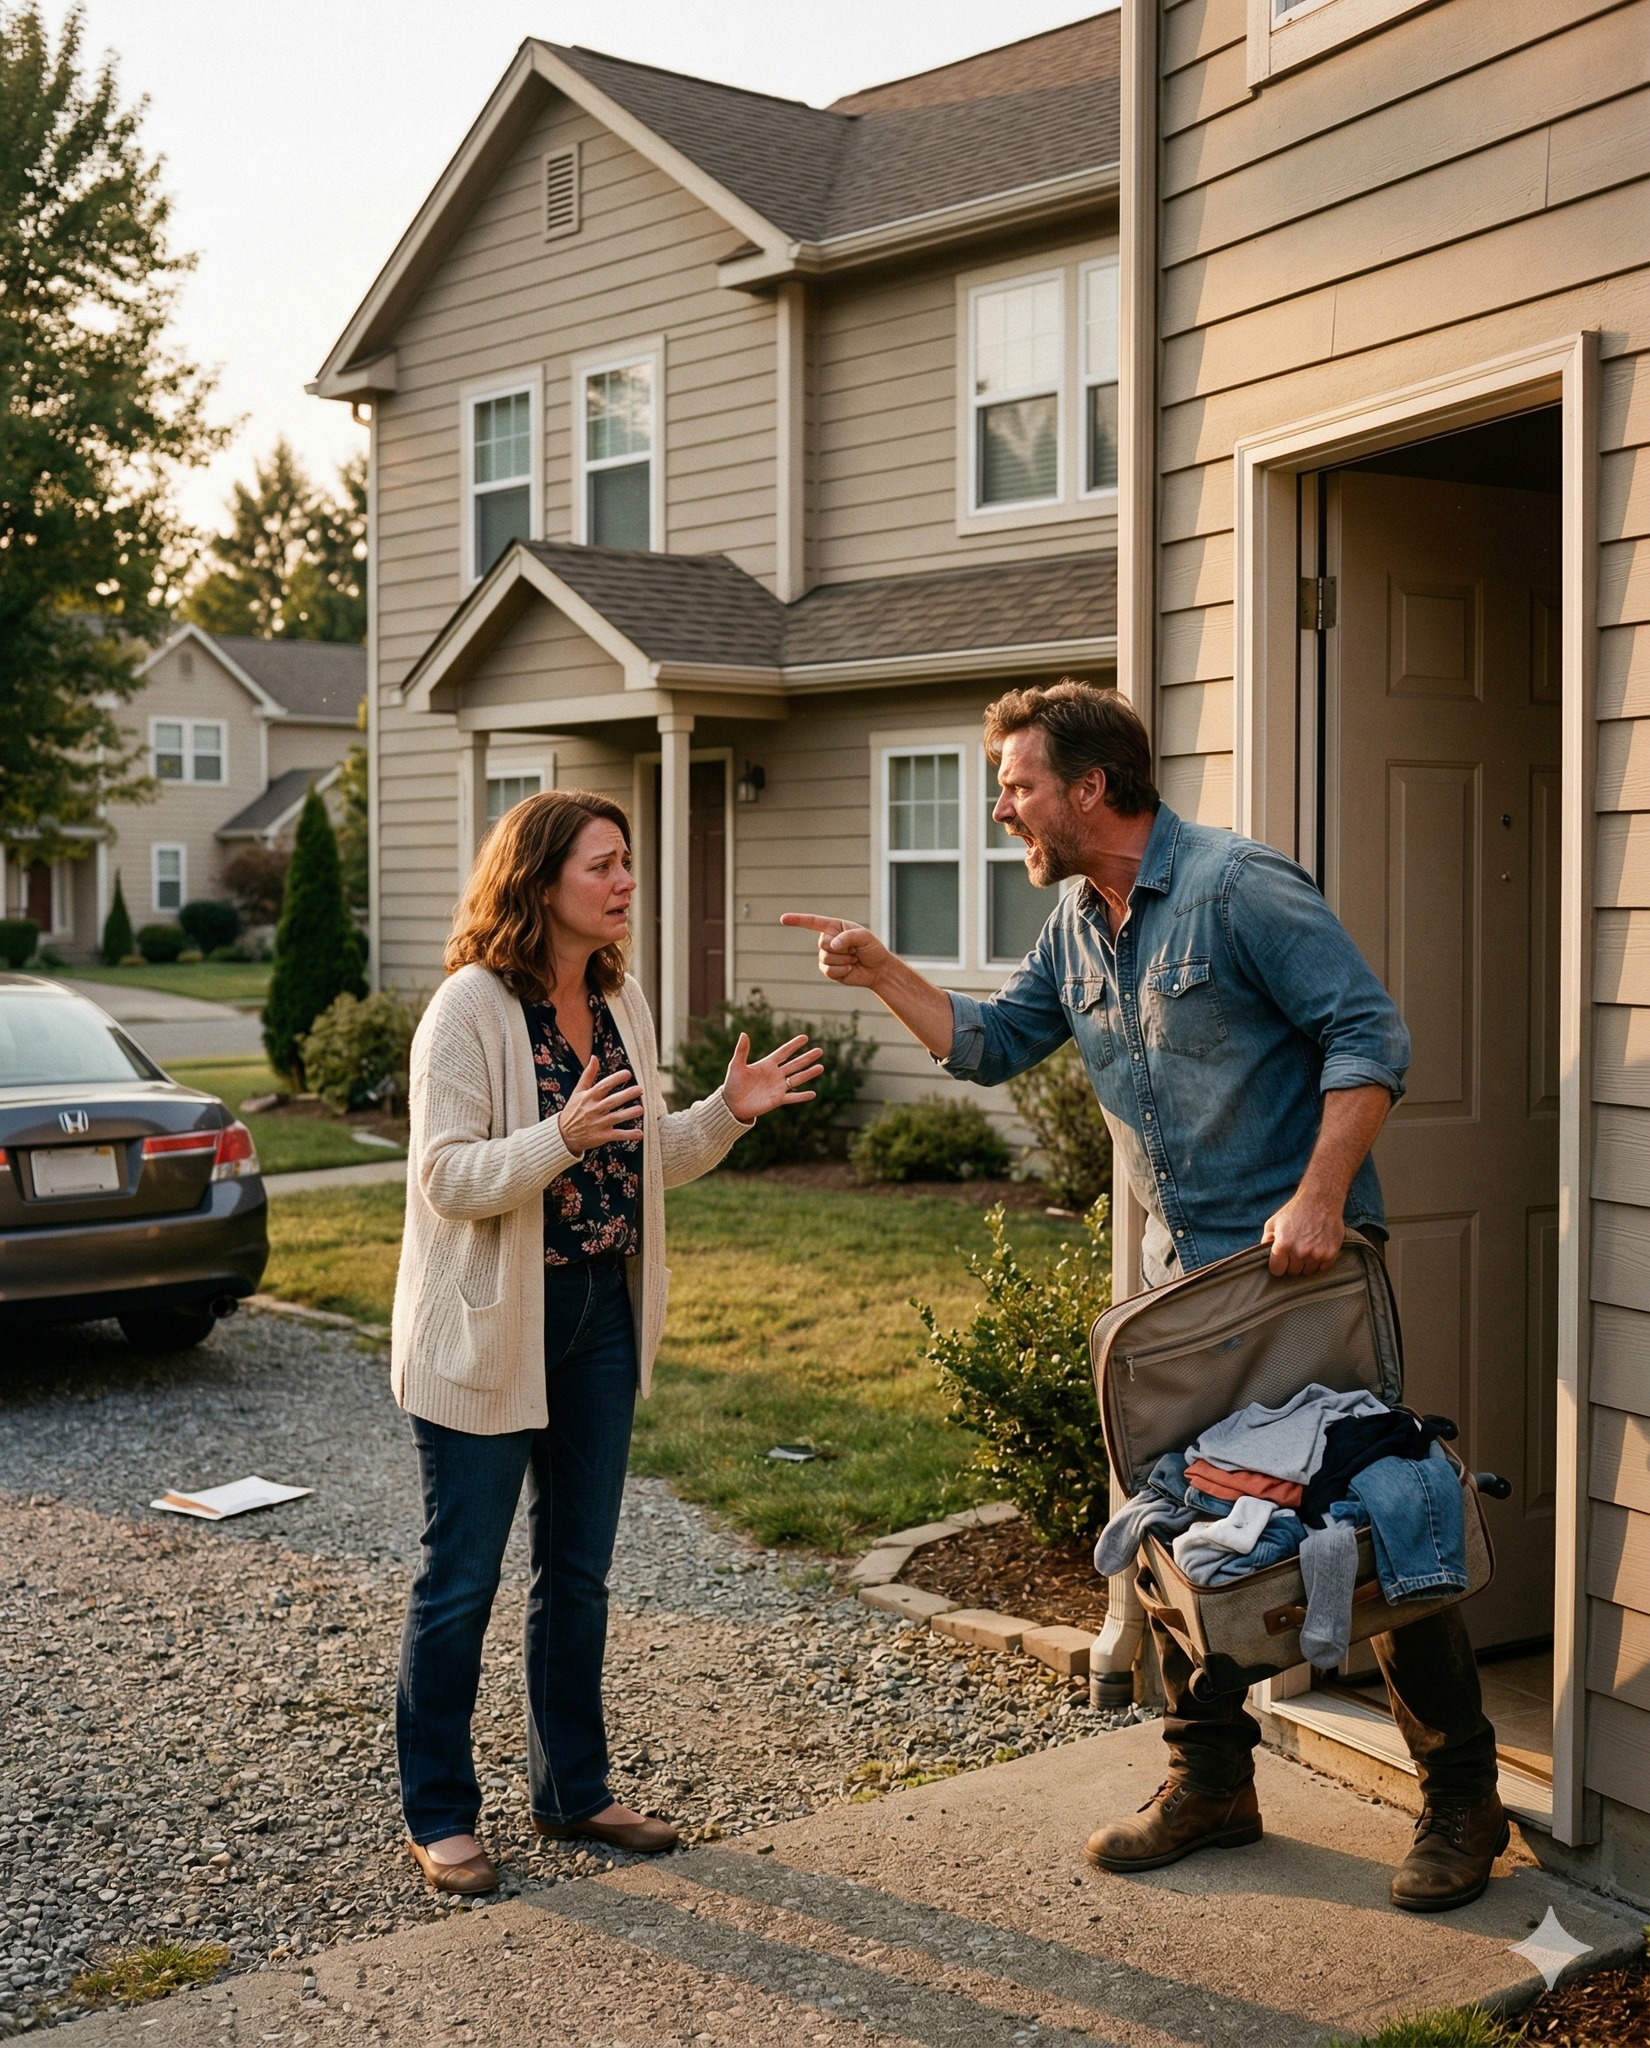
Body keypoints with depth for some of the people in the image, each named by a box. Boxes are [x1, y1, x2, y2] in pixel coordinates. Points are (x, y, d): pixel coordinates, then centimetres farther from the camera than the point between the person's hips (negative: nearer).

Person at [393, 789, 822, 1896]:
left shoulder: (621, 1003, 6)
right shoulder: (470, 1009, -16)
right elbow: (447, 1177, -21)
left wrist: (727, 1112, -3)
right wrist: (562, 1137, -34)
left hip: (601, 1316, 7)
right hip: (490, 1325, -7)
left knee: (578, 1571, 16)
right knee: (461, 1581, 4)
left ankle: (573, 1787, 30)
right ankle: (440, 1815, 18)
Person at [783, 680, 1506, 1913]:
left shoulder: (1238, 887, -15)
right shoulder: (1076, 924, 11)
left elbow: (1371, 1036, -17)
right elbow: (993, 1042, 20)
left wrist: (1319, 1195, -25)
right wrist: (883, 974, 7)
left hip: (1306, 1262, -8)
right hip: (1185, 1274, 8)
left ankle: (1463, 1802, 12)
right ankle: (1212, 1781, 26)